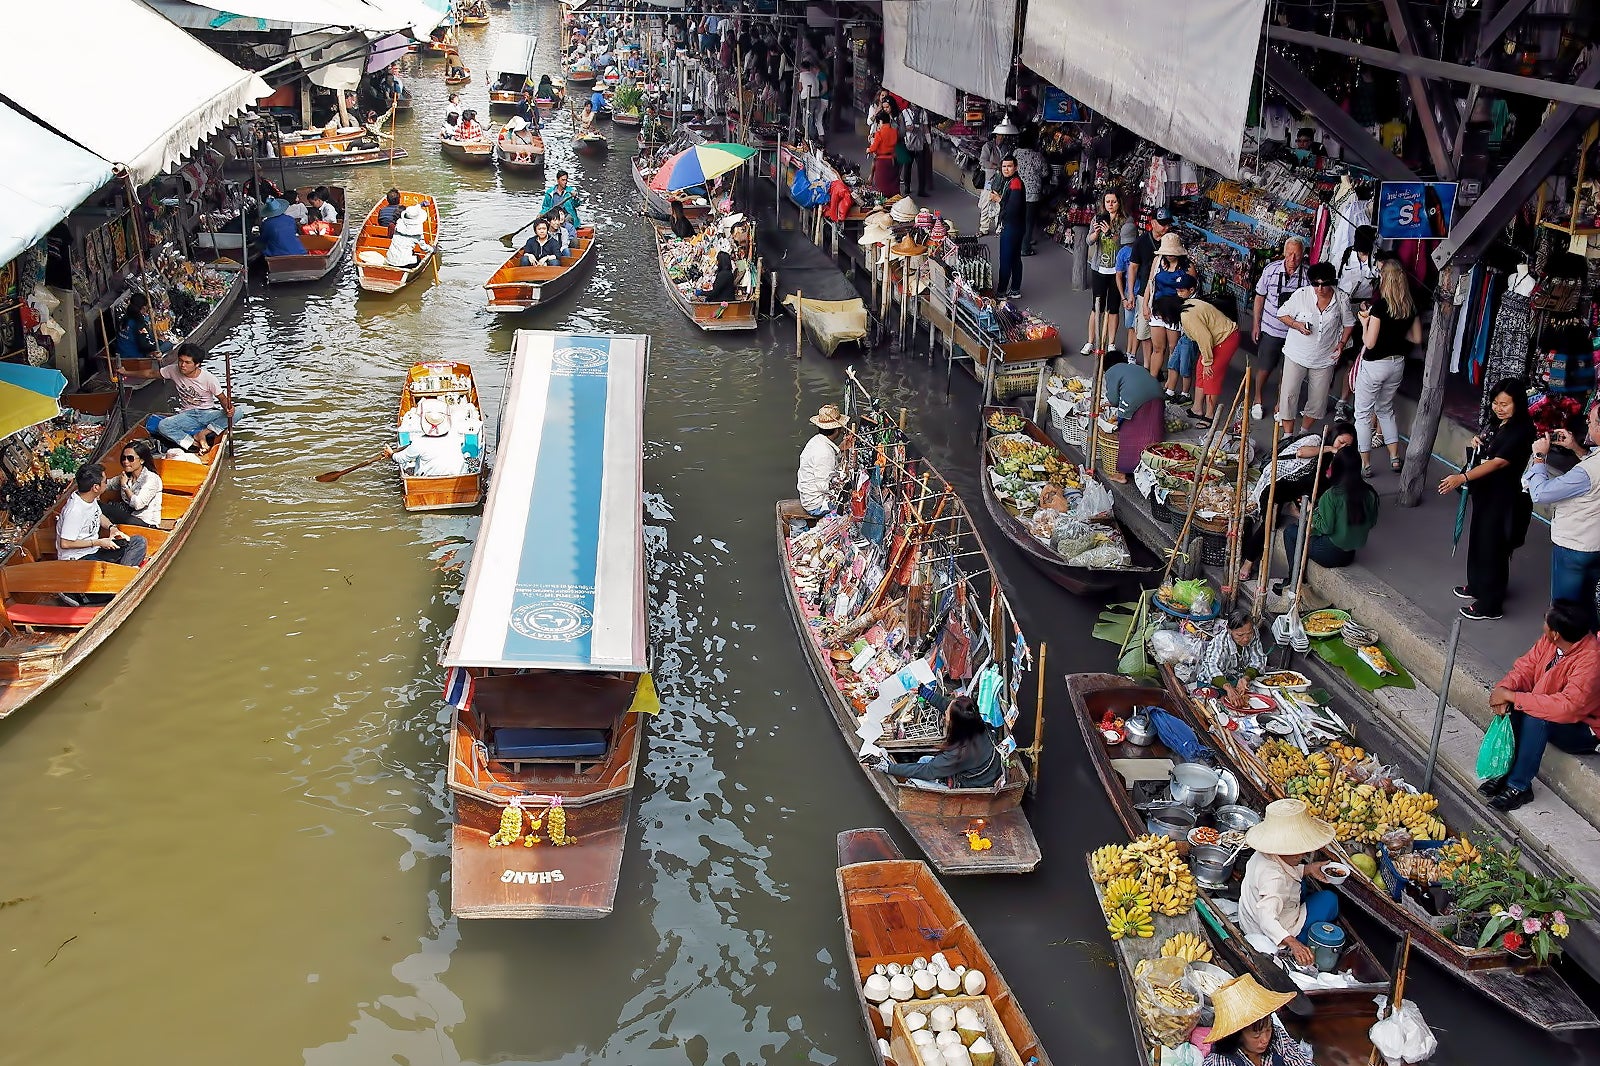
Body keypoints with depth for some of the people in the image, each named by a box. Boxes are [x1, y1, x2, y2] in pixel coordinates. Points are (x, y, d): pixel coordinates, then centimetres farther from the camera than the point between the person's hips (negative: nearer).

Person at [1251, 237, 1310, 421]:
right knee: (1265, 369, 9)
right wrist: (1256, 324, 5)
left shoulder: (1309, 275, -13)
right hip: (1271, 329, 0)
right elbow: (1260, 297, 3)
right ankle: (1258, 400, 33)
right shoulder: (1271, 269, -9)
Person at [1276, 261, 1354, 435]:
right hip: (1296, 355, -2)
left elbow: (1349, 324, 8)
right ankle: (1288, 436, 9)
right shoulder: (1301, 295, -15)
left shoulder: (1341, 300, -9)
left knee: (1317, 400, 10)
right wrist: (1297, 325, -19)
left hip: (1324, 359, 2)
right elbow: (1282, 314, -3)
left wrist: (1342, 344, -5)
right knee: (1288, 395, -4)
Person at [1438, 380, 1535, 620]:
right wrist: (1477, 443, -2)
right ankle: (1476, 586, 40)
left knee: (1493, 548, 0)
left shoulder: (1521, 431, -22)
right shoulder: (1496, 423, 6)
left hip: (1504, 499, -9)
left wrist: (1462, 478, -40)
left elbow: (1497, 463, -31)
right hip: (1485, 493, 9)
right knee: (1478, 540, 21)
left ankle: (1490, 604, 11)